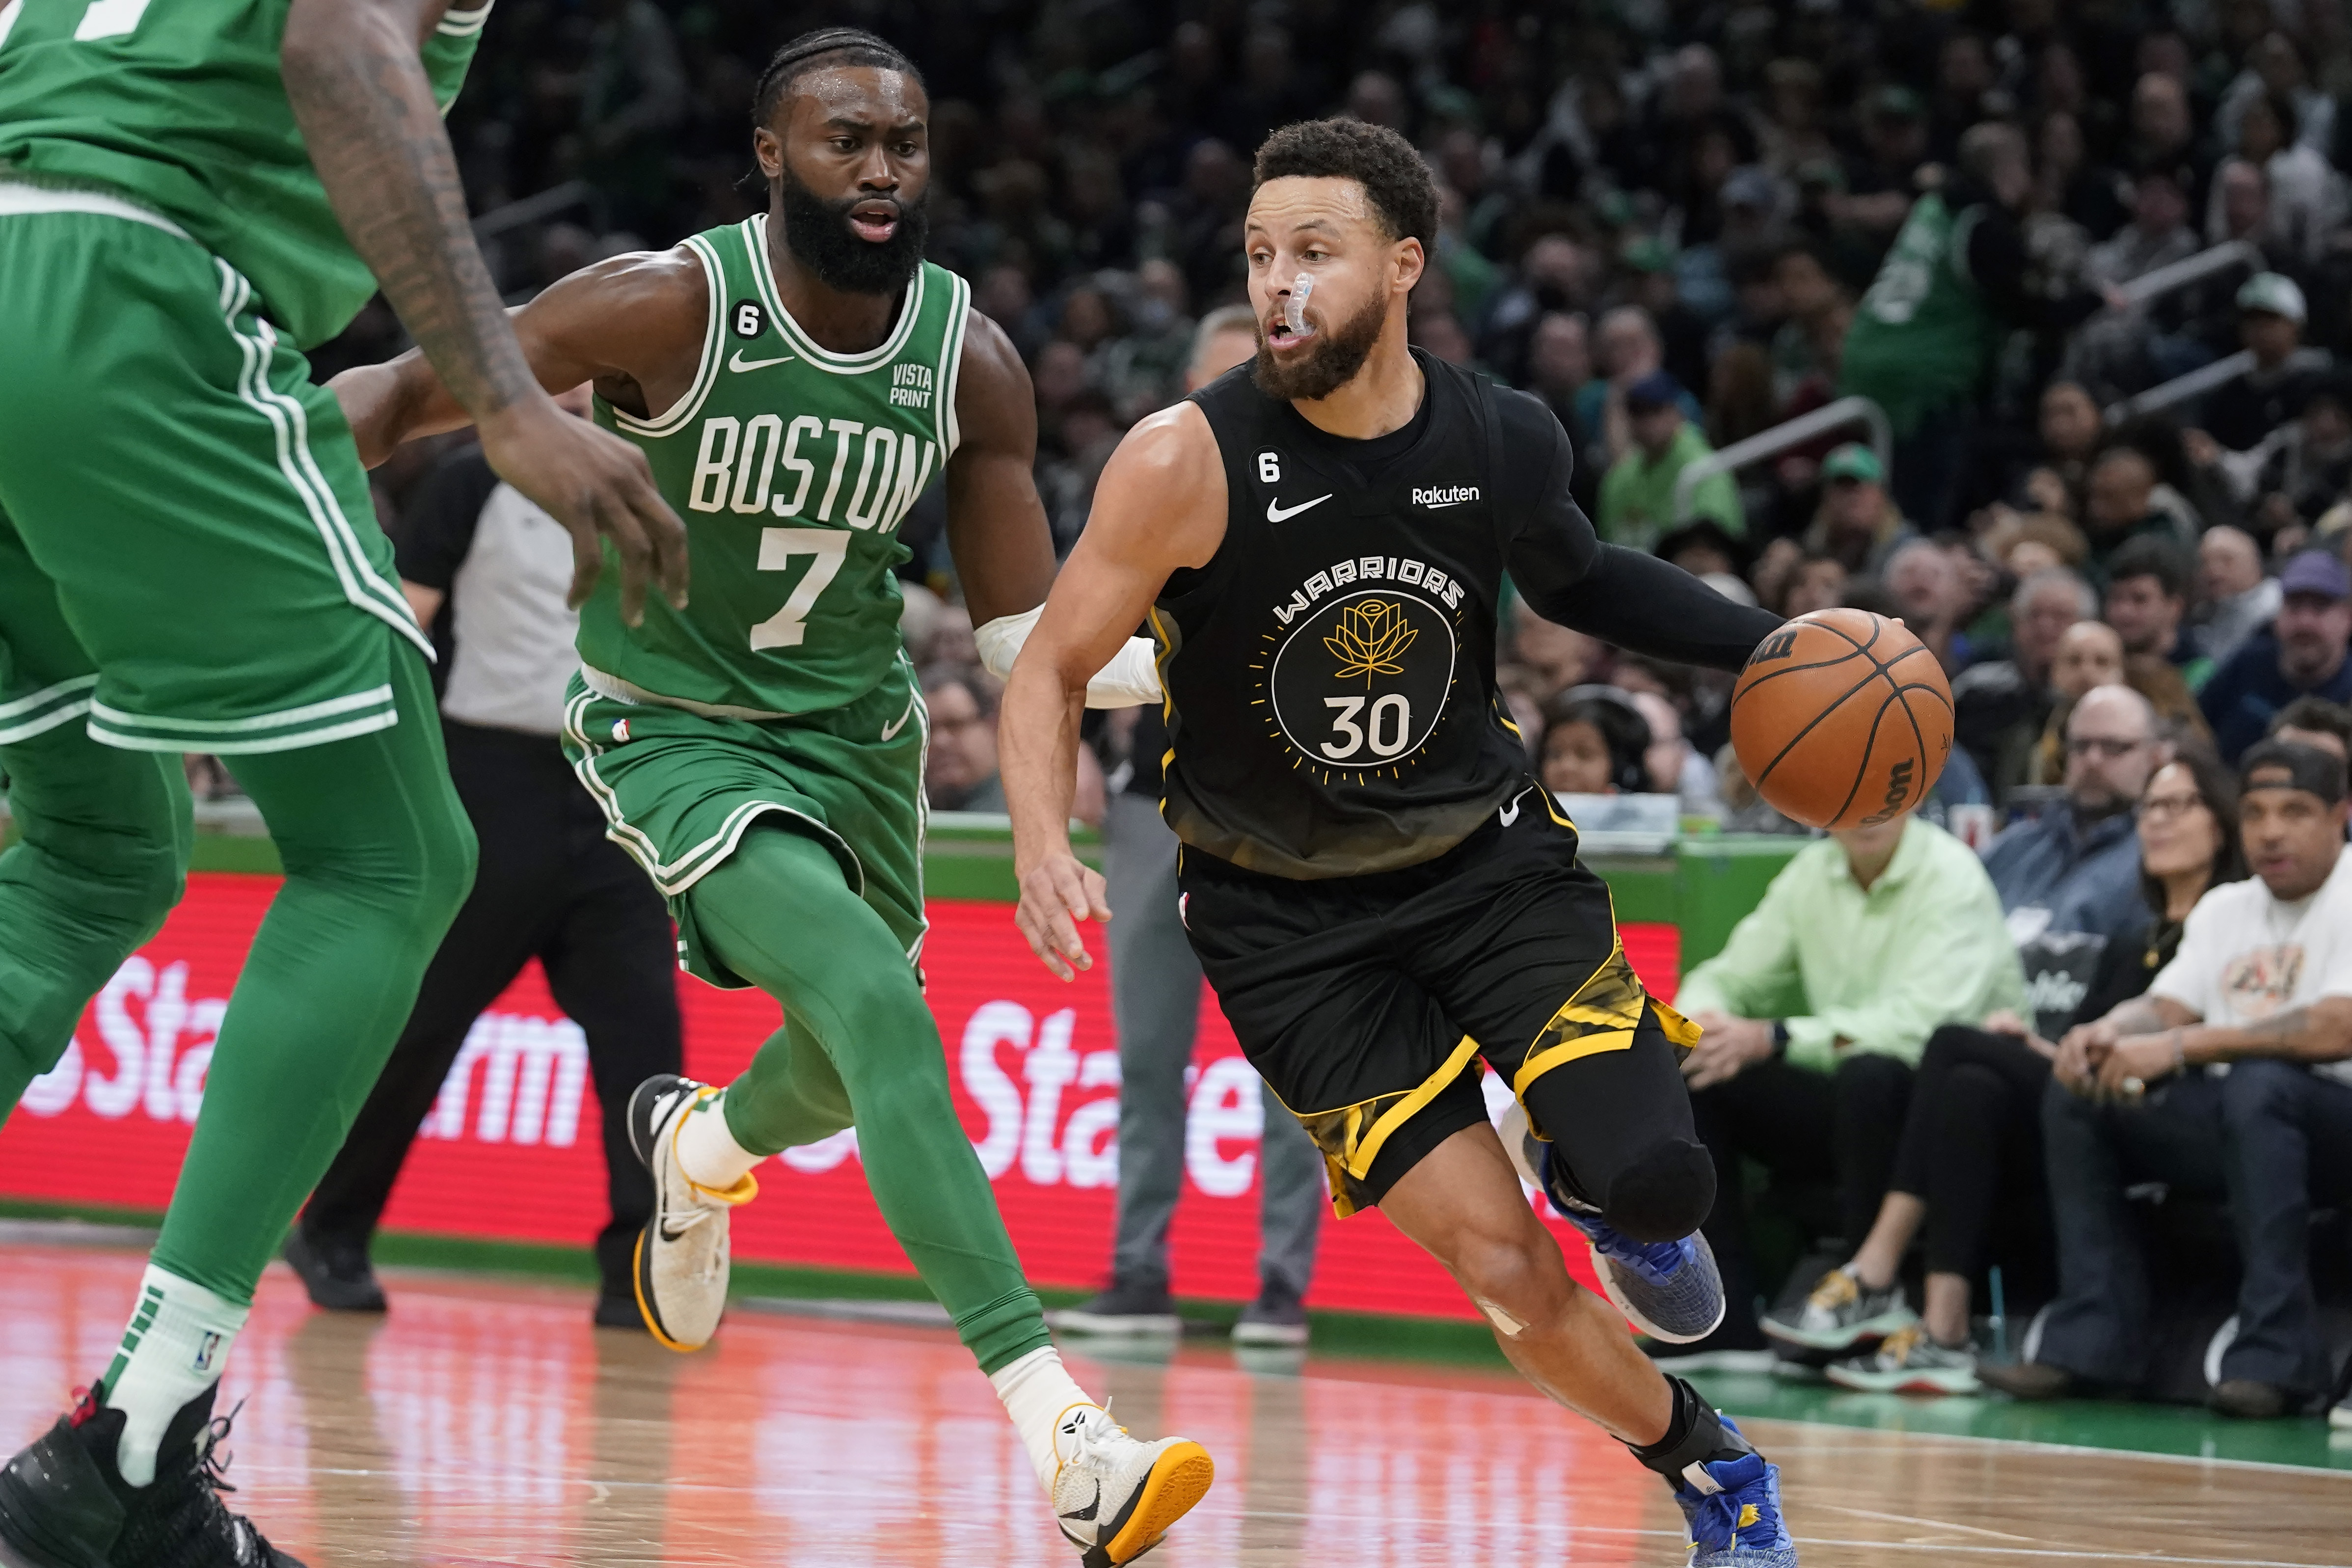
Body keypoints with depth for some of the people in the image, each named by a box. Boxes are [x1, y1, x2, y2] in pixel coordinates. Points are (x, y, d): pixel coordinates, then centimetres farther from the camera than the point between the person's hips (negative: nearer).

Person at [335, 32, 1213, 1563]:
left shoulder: (970, 360, -10)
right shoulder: (670, 307, -22)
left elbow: (1026, 631, -5)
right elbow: (402, 392, -14)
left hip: (856, 727, 6)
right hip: (676, 730, -6)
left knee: (850, 1075, 22)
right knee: (880, 1005, -28)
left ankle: (697, 1147, 62)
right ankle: (1062, 1438, -35)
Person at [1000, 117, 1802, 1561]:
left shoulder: (1505, 440, -10)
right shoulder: (1190, 462, -21)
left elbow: (1574, 579, 14)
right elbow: (1053, 670, -12)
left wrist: (1762, 643, 2)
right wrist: (1043, 844, -29)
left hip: (1488, 857, 2)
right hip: (1294, 923, -2)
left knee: (1655, 1182, -19)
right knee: (1504, 1272, -7)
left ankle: (1596, 1183, 20)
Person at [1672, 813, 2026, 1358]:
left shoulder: (1952, 878, -14)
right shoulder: (1812, 873, 7)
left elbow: (1919, 1024, -26)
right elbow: (1729, 978, 10)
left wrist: (1772, 1038, -30)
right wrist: (1694, 1023, -15)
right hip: (1848, 1108, 7)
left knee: (1868, 1074, -37)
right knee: (1691, 1083, -11)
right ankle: (1726, 1328, -12)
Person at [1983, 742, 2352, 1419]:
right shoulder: (2225, 909, 17)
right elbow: (2165, 1008, 9)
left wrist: (2181, 1046, -28)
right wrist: (2104, 1032, -17)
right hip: (2229, 1127, 7)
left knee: (2258, 1084, -38)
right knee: (2075, 1096, -8)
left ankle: (2275, 1357, -37)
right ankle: (2092, 1343, -14)